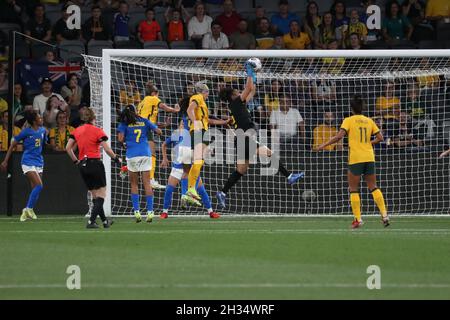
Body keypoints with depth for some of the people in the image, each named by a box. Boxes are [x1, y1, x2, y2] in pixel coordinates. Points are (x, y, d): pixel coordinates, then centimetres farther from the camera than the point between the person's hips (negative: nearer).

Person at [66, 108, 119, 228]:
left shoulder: (77, 131, 7)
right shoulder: (97, 131, -7)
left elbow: (68, 148, 4)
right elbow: (107, 149, -11)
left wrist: (76, 161, 15)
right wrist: (116, 159, 4)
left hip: (83, 166, 6)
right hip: (95, 163, -6)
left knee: (95, 195, 17)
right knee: (101, 195, 2)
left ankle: (104, 220, 25)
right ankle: (91, 221, -10)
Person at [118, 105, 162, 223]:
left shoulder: (124, 123, 3)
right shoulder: (144, 121, 9)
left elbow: (121, 139, -8)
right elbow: (159, 131, 8)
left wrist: (125, 142, 14)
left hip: (132, 155, -1)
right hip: (145, 154, 1)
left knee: (134, 184, 8)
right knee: (147, 183, 3)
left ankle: (137, 212, -2)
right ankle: (150, 212, -5)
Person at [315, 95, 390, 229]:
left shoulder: (349, 120, -3)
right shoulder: (369, 121, 9)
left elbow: (339, 136, -15)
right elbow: (380, 138, 7)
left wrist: (324, 145, -9)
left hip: (355, 159, -4)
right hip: (369, 157, 4)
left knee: (353, 189, 5)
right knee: (373, 187, 12)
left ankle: (358, 219, -1)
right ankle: (384, 214, 3)